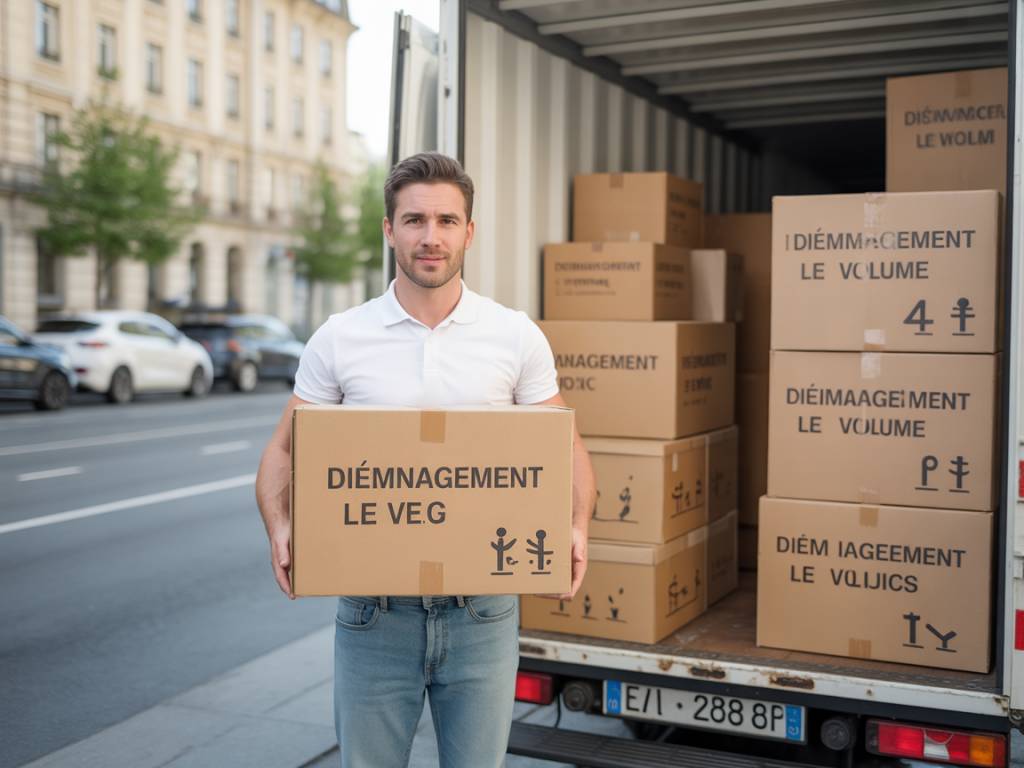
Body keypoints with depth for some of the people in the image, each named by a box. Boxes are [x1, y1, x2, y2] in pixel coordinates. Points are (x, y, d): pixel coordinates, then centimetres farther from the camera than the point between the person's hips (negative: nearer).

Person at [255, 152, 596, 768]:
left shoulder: (517, 337, 0)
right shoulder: (339, 339, -1)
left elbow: (567, 447, 5)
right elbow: (284, 451, 5)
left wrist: (577, 528, -13)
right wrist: (281, 529, -14)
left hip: (483, 608, 0)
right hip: (374, 610, 0)